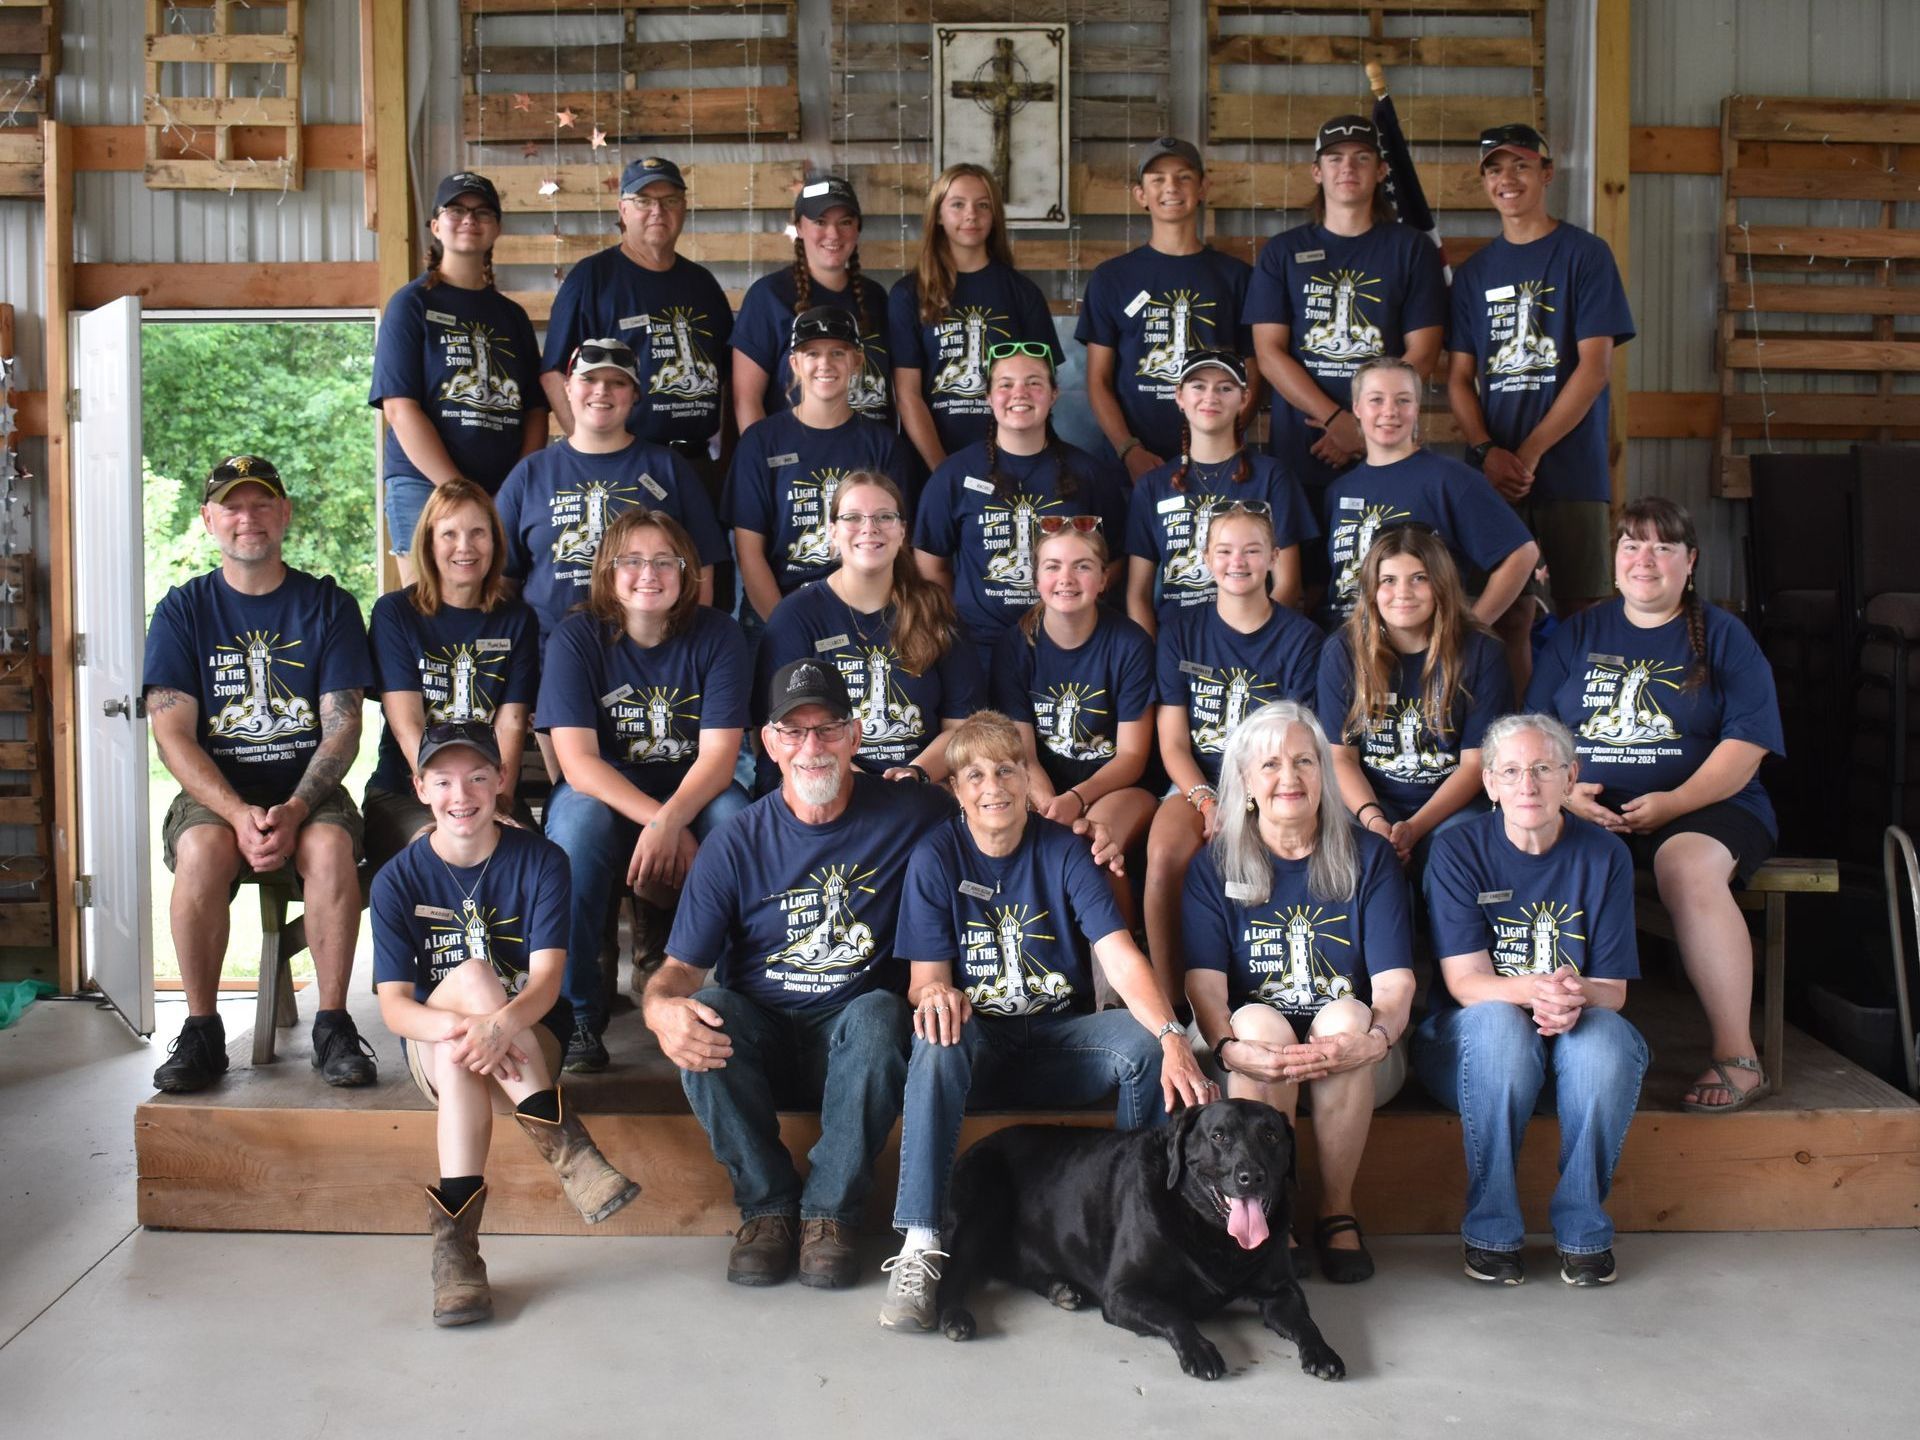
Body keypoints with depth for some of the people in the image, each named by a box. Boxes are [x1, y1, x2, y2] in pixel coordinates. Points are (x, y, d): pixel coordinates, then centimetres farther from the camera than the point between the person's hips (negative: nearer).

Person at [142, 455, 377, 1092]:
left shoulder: (329, 605, 5)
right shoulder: (183, 609, 5)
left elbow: (342, 727, -2)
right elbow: (173, 736, -4)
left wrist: (294, 810, -20)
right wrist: (239, 814, -21)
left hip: (308, 788, 0)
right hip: (213, 790, 0)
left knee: (331, 847, -33)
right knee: (202, 852, -32)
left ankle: (334, 1023, -19)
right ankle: (201, 1031, -18)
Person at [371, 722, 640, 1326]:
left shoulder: (540, 862, -4)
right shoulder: (398, 880, -1)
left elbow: (546, 978, -15)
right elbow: (394, 1005, -11)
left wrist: (501, 1025, -39)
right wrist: (459, 1025, -34)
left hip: (529, 1041, -1)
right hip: (432, 1045, 1)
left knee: (461, 1062, -34)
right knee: (471, 974, -32)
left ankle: (455, 1239, -33)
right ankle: (562, 1140, -33)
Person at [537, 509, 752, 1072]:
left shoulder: (717, 635, -6)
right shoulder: (577, 637, -8)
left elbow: (718, 755, -13)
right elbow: (578, 762, -16)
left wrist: (670, 821, -33)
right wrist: (658, 820, -30)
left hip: (693, 792, 1)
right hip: (603, 793, -1)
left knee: (735, 818, -32)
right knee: (577, 820, -35)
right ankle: (577, 1013, -23)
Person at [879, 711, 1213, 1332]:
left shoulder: (1064, 850, -3)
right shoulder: (936, 858, -3)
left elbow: (1120, 956, -15)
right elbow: (924, 978, -6)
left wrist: (1174, 1038, -33)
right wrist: (934, 991, -34)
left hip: (1061, 1040, 1)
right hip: (978, 1041, -1)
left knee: (1144, 1041, -28)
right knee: (940, 1039, -35)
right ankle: (919, 1246, -34)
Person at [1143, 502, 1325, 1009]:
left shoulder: (1300, 636, 5)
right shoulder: (1181, 631, 9)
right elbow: (1173, 742, 5)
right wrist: (1208, 802, -13)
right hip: (1199, 782, 2)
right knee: (1165, 856, -31)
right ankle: (1169, 1002, -20)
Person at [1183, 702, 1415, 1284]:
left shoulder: (1368, 857, 3)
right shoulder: (1215, 866, 3)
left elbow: (1395, 980, -7)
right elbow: (1204, 983, -9)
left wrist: (1373, 1038, -30)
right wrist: (1230, 1048, -30)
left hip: (1354, 1062, 0)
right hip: (1253, 1058, 0)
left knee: (1345, 1016, -32)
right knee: (1258, 1022, -32)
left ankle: (1338, 1211, -17)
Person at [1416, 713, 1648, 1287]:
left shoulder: (1604, 855, -1)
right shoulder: (1459, 851, -6)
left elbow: (1613, 988, -4)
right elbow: (1464, 979, -13)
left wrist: (1575, 998, -30)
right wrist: (1531, 991, -36)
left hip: (1580, 1034, 2)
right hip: (1469, 1040, -1)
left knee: (1604, 1033, -33)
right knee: (1498, 1024, -36)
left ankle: (1584, 1228, -15)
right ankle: (1491, 1229, -22)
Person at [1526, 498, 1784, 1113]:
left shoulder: (1722, 636, 9)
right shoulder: (1578, 634, 18)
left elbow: (1746, 741, -1)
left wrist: (1675, 802, -16)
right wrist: (1564, 790, -8)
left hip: (1707, 807, -2)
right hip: (1589, 813, 2)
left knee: (1688, 869, -37)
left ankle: (1738, 1056, -28)